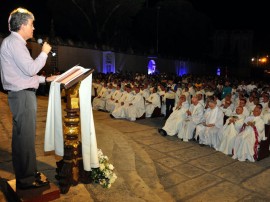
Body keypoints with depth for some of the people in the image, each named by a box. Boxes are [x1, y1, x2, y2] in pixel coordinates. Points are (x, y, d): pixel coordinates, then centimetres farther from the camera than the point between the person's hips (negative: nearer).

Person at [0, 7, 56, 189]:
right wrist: (44, 53, -7)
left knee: (22, 136, 16)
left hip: (21, 94, 11)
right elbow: (30, 69, -20)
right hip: (22, 95, -11)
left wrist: (45, 79, 17)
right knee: (26, 137, -5)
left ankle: (24, 174, 29)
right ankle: (27, 179, 7)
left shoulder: (15, 42, 20)